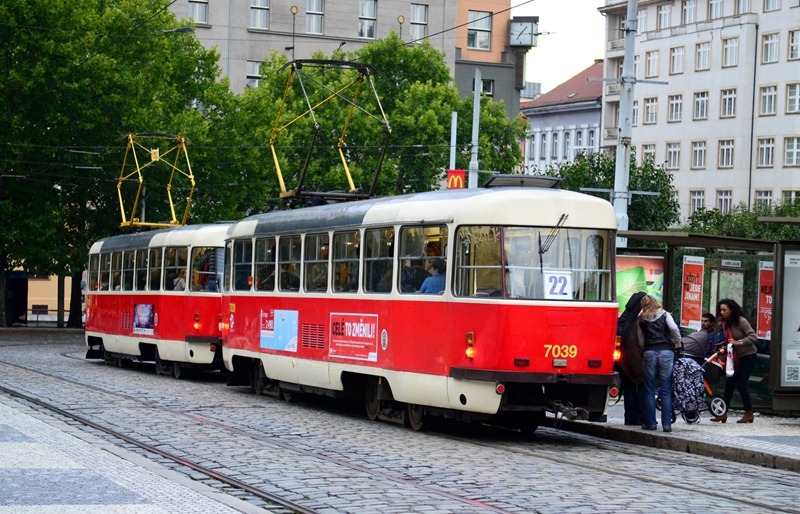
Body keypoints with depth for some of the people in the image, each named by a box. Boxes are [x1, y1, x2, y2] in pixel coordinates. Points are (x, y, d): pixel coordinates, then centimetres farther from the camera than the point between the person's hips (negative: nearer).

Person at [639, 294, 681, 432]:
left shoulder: (642, 319, 13)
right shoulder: (665, 315, 7)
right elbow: (674, 328, -8)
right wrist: (677, 342, 6)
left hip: (649, 352, 1)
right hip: (666, 351, -1)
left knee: (649, 390, 6)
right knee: (666, 390, 0)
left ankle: (650, 422, 5)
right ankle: (667, 424, -3)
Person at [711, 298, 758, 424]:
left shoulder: (741, 321, -17)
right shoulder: (725, 323, 4)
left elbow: (753, 336, -20)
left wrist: (738, 342, -27)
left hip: (748, 356, -7)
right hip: (736, 357, 7)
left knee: (741, 384, -9)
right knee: (729, 384, 3)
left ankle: (749, 413, 4)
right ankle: (723, 414, 6)